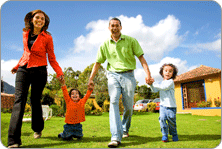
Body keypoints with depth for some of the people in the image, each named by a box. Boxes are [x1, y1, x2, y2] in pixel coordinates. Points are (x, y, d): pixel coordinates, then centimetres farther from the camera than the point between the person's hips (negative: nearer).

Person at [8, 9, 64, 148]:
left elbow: (52, 59, 1)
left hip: (39, 71, -2)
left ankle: (38, 129, 31)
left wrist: (59, 72, -13)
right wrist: (17, 66, 28)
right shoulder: (25, 34, 10)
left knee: (35, 101, 5)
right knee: (19, 100, -10)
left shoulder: (47, 37, -1)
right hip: (23, 69, 3)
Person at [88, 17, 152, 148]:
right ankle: (116, 137, -19)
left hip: (128, 75, 0)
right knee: (114, 102, -17)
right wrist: (91, 78, 7)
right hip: (113, 75, 1)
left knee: (129, 106, 3)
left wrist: (148, 73, -11)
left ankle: (125, 129, 30)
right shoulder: (105, 44, 9)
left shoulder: (131, 40, 4)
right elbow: (98, 62, 13)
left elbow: (141, 57, 1)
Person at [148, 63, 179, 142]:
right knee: (162, 119, -9)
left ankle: (174, 134, 23)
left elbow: (163, 87, -21)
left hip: (171, 106, -4)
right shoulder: (162, 82, 15)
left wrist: (154, 83, -19)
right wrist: (151, 84, -8)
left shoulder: (170, 82, -5)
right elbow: (155, 90, 11)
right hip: (163, 105, 4)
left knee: (171, 120, 1)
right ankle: (164, 135, 2)